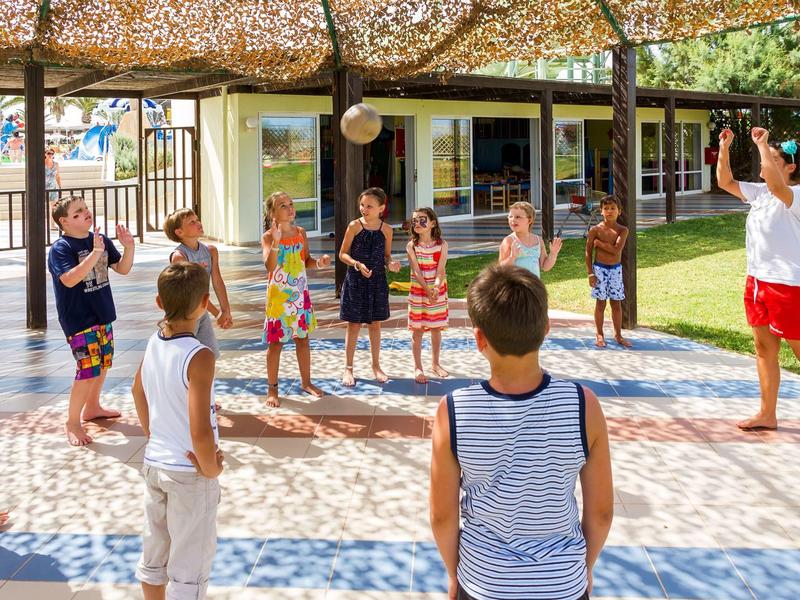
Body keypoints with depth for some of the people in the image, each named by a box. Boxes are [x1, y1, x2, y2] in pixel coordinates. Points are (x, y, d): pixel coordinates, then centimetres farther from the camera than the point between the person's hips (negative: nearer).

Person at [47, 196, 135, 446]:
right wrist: (95, 252, -35)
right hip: (78, 319, -8)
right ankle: (72, 423, 4)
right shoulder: (60, 248, -16)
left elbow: (123, 268, 8)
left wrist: (129, 246, -11)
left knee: (104, 362, 20)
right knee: (89, 369, -11)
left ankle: (92, 407, 41)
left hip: (102, 315, 8)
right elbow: (69, 279, -31)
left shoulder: (100, 239, 3)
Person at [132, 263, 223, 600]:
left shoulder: (153, 344, -3)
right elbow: (201, 432, -30)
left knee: (153, 552, 22)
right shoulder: (198, 357, -25)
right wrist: (211, 469, -14)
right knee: (190, 565, 9)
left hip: (154, 464, 7)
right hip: (189, 474, -7)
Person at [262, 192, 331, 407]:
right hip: (278, 294, -5)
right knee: (276, 342, 2)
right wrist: (276, 242, -38)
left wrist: (319, 262, -9)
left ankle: (306, 382, 28)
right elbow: (269, 266, -26)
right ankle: (272, 389, 12)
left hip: (300, 293, 5)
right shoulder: (268, 236, -13)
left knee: (302, 338, 14)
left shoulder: (300, 232, 3)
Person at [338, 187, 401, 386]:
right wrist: (357, 264, -22)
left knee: (375, 324, 12)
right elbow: (343, 254, -5)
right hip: (355, 280, -2)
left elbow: (387, 255, 10)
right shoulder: (354, 226, -9)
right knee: (354, 324, 4)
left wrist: (391, 264, -12)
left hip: (377, 281, 2)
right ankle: (348, 368, 14)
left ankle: (376, 365, 26)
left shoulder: (386, 230, -2)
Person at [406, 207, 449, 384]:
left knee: (436, 328, 10)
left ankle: (435, 364, 26)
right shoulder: (412, 246, -7)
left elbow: (440, 270, -14)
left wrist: (436, 288, -31)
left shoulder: (441, 245, -5)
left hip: (438, 291, 1)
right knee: (417, 329, 2)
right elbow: (416, 271, -14)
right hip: (418, 291, -1)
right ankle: (418, 367, 10)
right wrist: (427, 290, -27)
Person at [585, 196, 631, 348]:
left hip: (616, 269, 2)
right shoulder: (595, 230, -5)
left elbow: (616, 250, -18)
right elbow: (588, 252, -2)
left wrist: (599, 242, -14)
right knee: (600, 303, 3)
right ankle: (599, 335, 13)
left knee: (616, 303, 8)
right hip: (600, 269, -2)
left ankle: (618, 335, 18)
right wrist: (590, 273, -7)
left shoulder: (622, 230, -3)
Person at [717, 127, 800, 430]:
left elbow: (775, 184, -38)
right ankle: (767, 415, 21)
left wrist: (762, 144, -29)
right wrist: (724, 148, 2)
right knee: (764, 348, 13)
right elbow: (725, 182, 14)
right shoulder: (760, 192, 9)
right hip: (757, 280, 9)